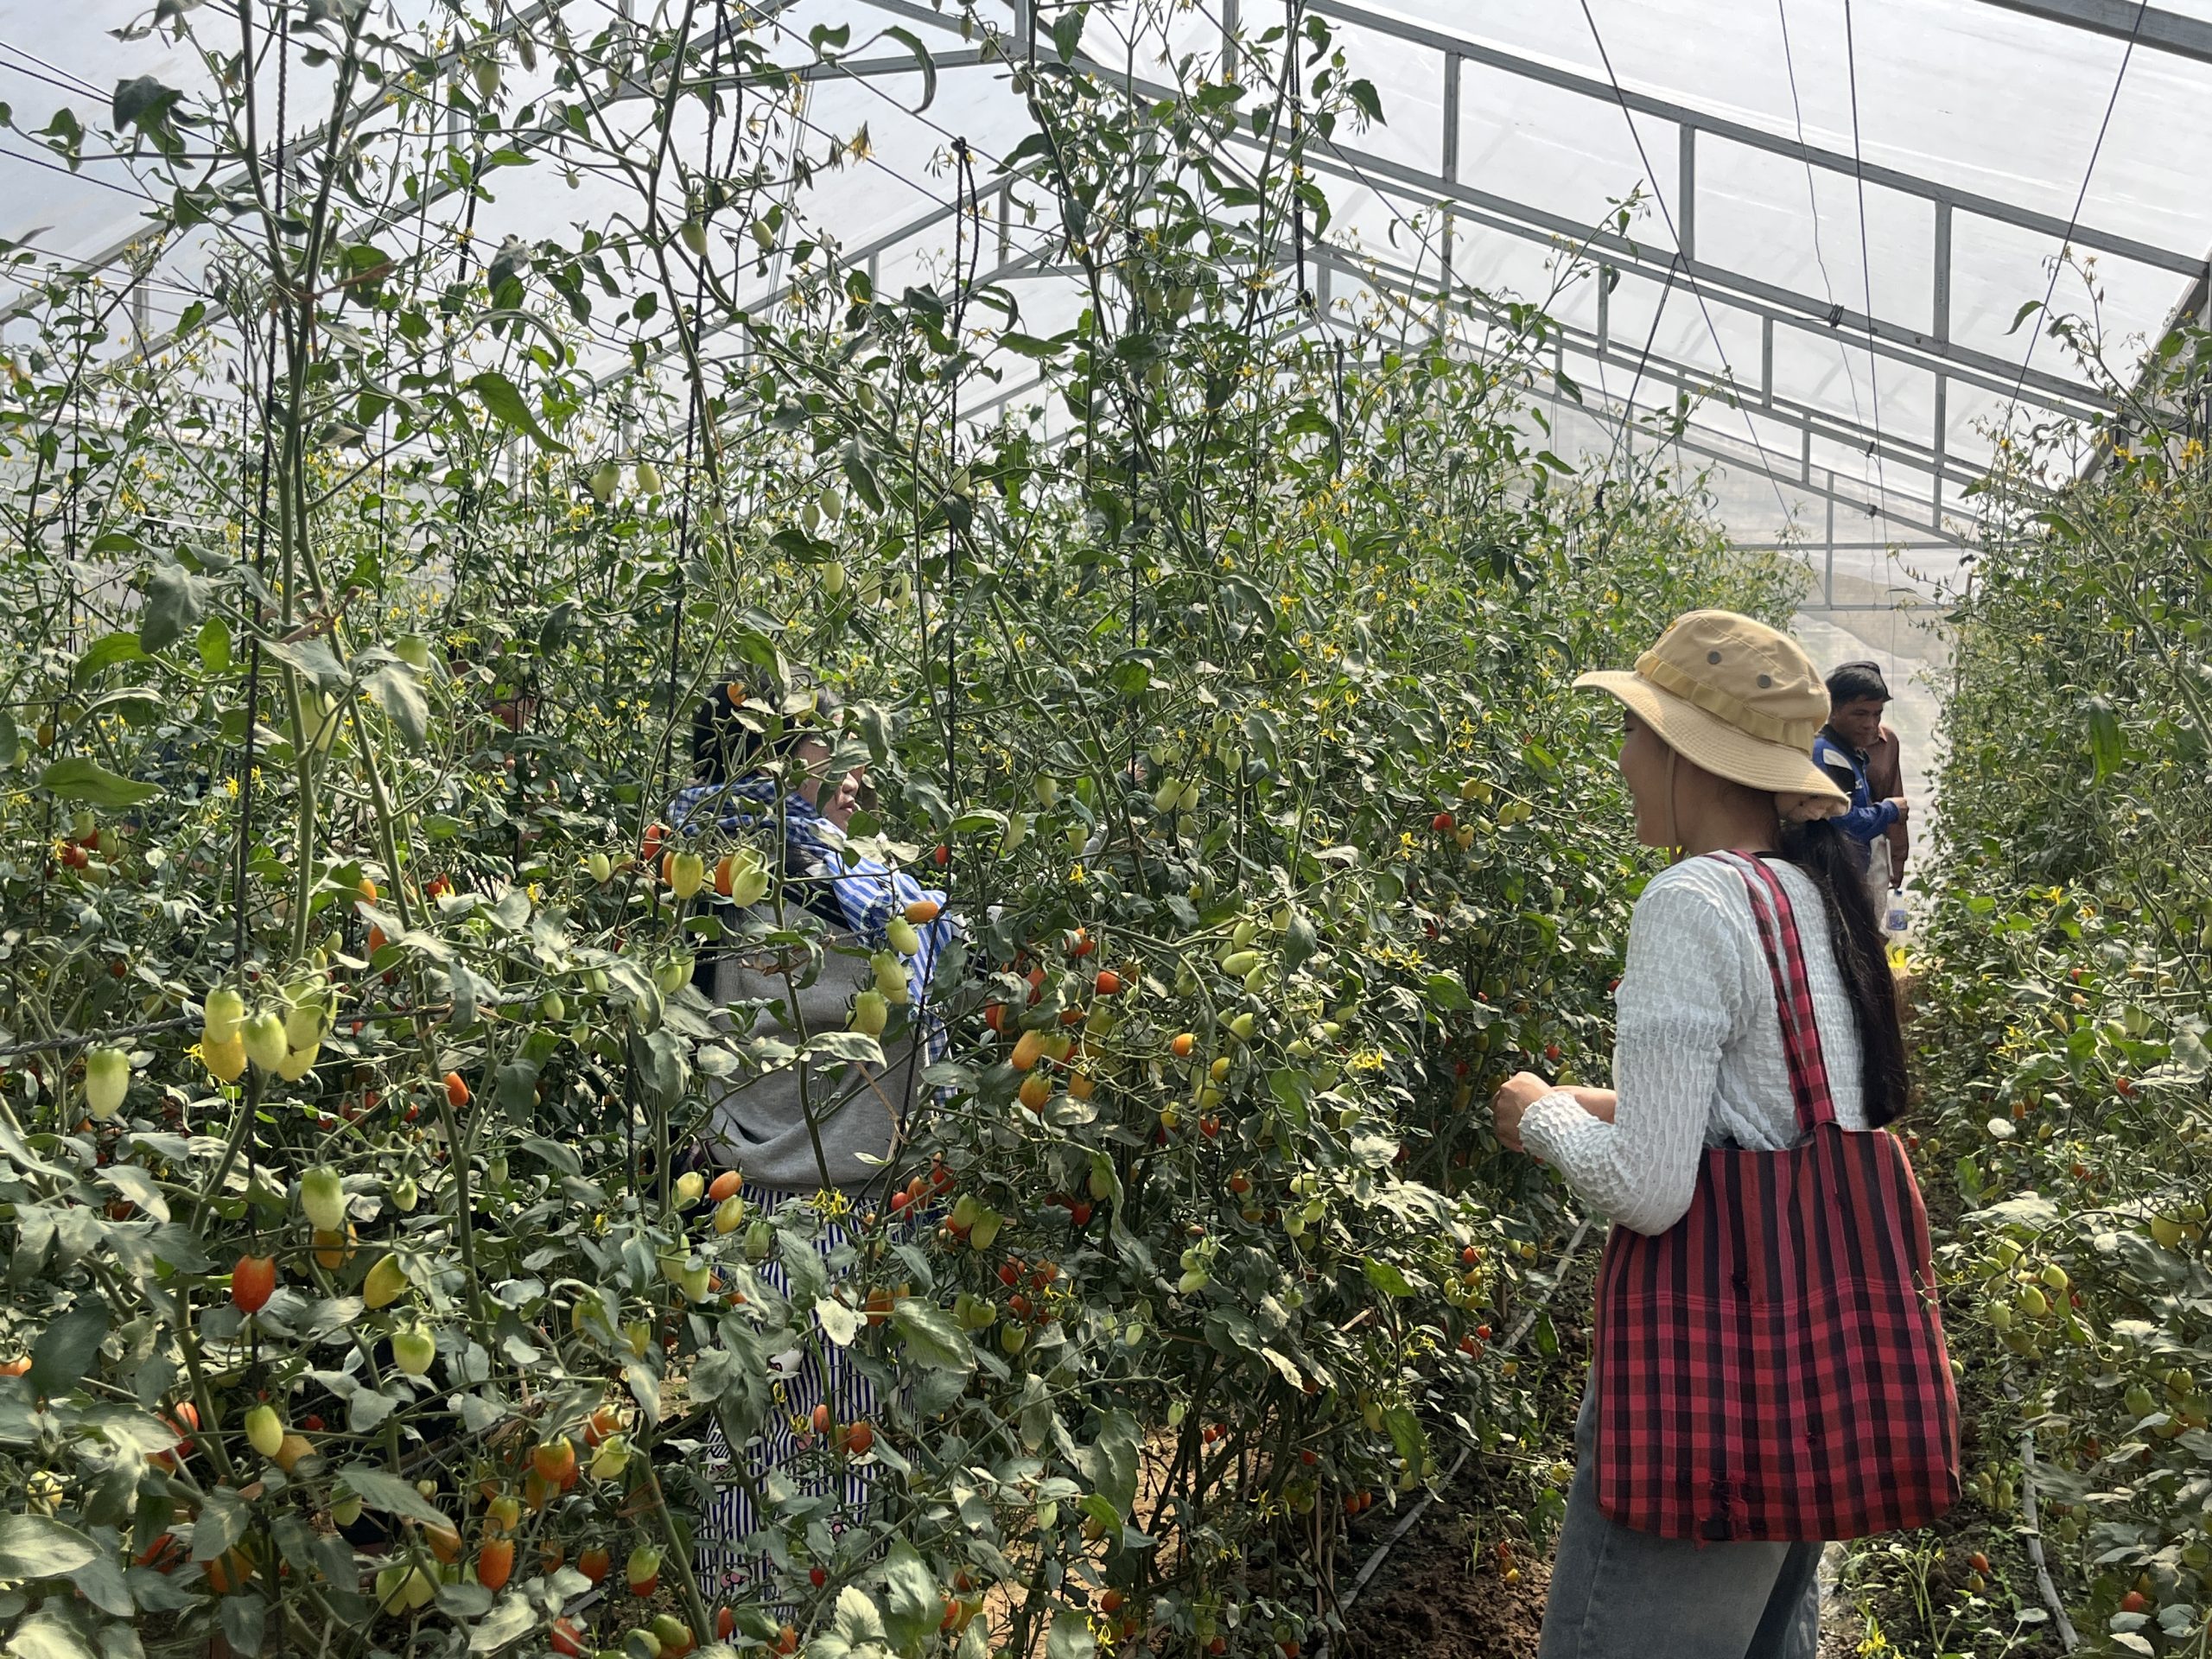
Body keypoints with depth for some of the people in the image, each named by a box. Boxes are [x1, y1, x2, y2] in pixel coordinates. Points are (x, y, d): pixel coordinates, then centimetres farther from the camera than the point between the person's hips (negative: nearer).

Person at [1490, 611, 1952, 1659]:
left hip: (1714, 1343, -9)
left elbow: (1645, 1192, -22)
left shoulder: (1692, 904, -20)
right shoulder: (1821, 895, 7)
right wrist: (1612, 1106, 17)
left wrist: (1543, 1118, -4)